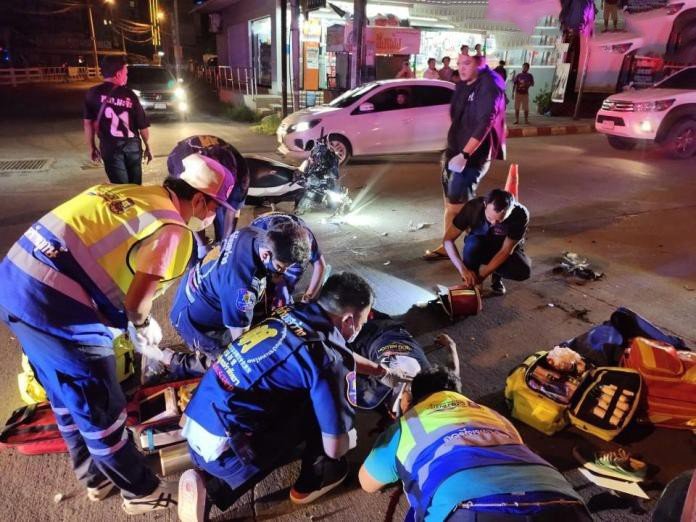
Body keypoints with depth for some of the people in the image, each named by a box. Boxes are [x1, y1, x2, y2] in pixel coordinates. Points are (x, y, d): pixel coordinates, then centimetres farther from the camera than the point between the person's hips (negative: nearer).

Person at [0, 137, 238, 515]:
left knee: (64, 395, 25)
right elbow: (136, 299, -12)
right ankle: (141, 492, 32)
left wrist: (134, 321, 21)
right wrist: (143, 324, 12)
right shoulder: (175, 230, -9)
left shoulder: (129, 193, 14)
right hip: (58, 306, -9)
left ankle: (96, 477, 46)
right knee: (101, 411, 10)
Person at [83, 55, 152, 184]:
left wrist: (92, 147, 9)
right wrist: (147, 147, 14)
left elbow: (88, 122, -1)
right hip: (133, 145, 1)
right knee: (135, 186, 14)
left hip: (110, 147, -1)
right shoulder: (130, 95, -1)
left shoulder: (93, 94, -2)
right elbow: (143, 124, 1)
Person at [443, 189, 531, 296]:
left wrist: (481, 275, -34)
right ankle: (469, 284, -13)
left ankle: (497, 275, 3)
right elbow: (448, 239, -27)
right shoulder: (473, 207, -29)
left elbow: (505, 251, -26)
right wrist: (463, 269, -40)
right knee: (472, 243, -36)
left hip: (507, 249, 1)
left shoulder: (520, 214, -30)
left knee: (523, 271, -31)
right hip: (479, 246, 0)